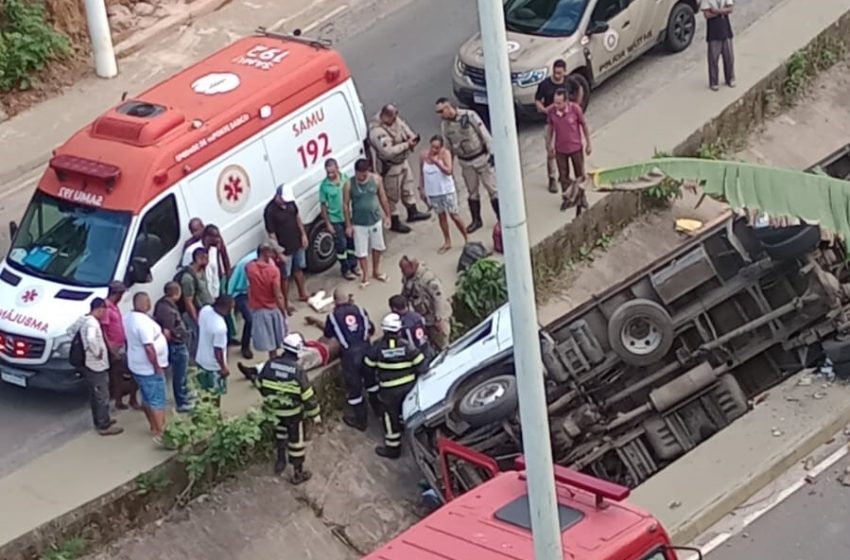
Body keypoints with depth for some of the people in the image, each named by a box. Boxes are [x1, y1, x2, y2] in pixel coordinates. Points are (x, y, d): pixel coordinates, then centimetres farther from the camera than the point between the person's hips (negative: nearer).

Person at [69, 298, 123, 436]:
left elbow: (71, 331, 21)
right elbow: (91, 339, -44)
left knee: (94, 395, 21)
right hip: (97, 366, -10)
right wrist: (97, 352, -27)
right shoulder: (92, 323, -25)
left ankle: (99, 421, 33)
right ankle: (104, 426, 9)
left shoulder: (82, 319, 4)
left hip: (89, 364, 10)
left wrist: (80, 345, 15)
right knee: (102, 397, 1)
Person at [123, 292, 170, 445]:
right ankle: (160, 434, -1)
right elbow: (149, 348, -29)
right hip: (149, 368, -10)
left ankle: (154, 427, 34)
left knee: (147, 398, 21)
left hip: (137, 365, 10)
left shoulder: (129, 317, 3)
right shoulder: (143, 322, -28)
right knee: (157, 401, -3)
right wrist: (157, 367, -20)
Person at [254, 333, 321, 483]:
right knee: (296, 440, 12)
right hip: (293, 412, -4)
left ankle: (280, 461, 39)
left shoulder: (270, 364, -13)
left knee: (280, 431, 32)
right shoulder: (297, 370, -25)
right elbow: (307, 395, -20)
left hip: (273, 409, 4)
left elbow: (260, 384, 2)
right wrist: (315, 413, -7)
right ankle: (298, 473, 23)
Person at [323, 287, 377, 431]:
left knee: (354, 387, 9)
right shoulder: (360, 310, 8)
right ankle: (378, 408, 42)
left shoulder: (333, 316, 1)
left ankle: (361, 420, 19)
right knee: (370, 380, 25)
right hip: (365, 349, 3)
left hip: (349, 354, -3)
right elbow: (371, 329, 15)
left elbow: (328, 334, 18)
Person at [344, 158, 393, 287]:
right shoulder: (349, 184, -19)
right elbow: (346, 204, -10)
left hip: (375, 221, 3)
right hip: (359, 224, -3)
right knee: (361, 251, 6)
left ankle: (376, 271, 41)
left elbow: (382, 198, 1)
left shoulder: (376, 179, -12)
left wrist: (387, 215, 4)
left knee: (377, 247, 20)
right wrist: (348, 225, -9)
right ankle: (365, 276, 24)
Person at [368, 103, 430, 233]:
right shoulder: (377, 132, -34)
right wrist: (407, 145, -31)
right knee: (392, 194, 7)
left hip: (402, 160, 9)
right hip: (390, 166, -9)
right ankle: (394, 222, 24)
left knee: (407, 187, 25)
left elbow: (404, 127, 9)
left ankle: (413, 212, 45)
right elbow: (388, 151, -38)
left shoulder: (394, 119, -8)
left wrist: (413, 137, -13)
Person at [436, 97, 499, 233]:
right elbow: (448, 147, 9)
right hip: (465, 163, 5)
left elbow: (484, 134, -13)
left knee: (492, 188, 2)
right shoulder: (444, 125, -2)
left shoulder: (469, 116, -18)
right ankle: (476, 220, 28)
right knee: (472, 192, 14)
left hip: (481, 158, -5)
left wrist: (491, 152, -13)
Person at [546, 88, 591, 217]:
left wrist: (588, 144, -1)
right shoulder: (551, 111, -18)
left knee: (580, 175, 13)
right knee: (563, 175, 13)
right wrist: (549, 144, 8)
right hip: (560, 149, 1)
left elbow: (584, 125, -8)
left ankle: (580, 196, 37)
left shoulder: (575, 109, -23)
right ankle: (568, 198, 34)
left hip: (575, 147, -1)